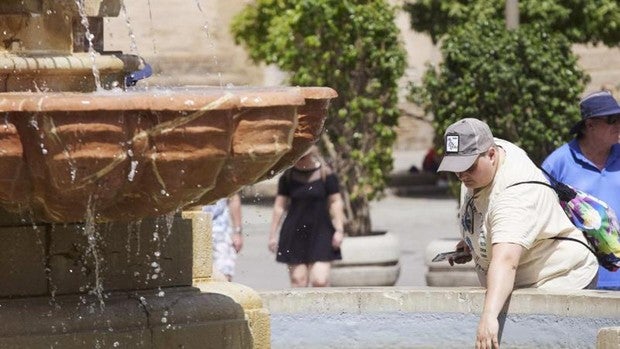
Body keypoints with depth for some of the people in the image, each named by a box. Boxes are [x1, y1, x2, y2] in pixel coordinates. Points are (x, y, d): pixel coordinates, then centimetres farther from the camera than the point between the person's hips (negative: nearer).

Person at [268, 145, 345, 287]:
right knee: (298, 280, -2)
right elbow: (280, 205, 9)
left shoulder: (326, 175, -1)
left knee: (320, 280, -13)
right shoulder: (288, 177, 4)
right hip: (294, 234, 2)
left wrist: (339, 229, -5)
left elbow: (335, 202, 2)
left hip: (320, 233, -2)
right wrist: (273, 233, 8)